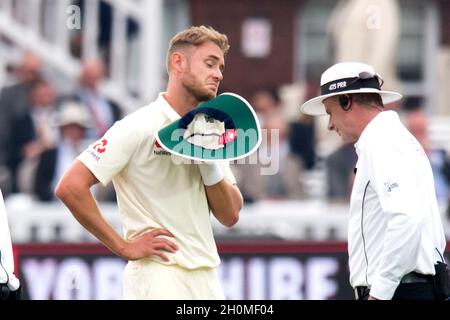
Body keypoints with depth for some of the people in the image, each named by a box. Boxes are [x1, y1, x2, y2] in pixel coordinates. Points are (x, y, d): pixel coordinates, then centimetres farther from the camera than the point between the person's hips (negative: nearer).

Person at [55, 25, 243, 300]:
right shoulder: (140, 127, -9)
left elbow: (230, 216, 8)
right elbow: (70, 187, -16)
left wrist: (209, 164, -8)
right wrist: (123, 247, -12)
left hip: (207, 278, 6)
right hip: (159, 280, -6)